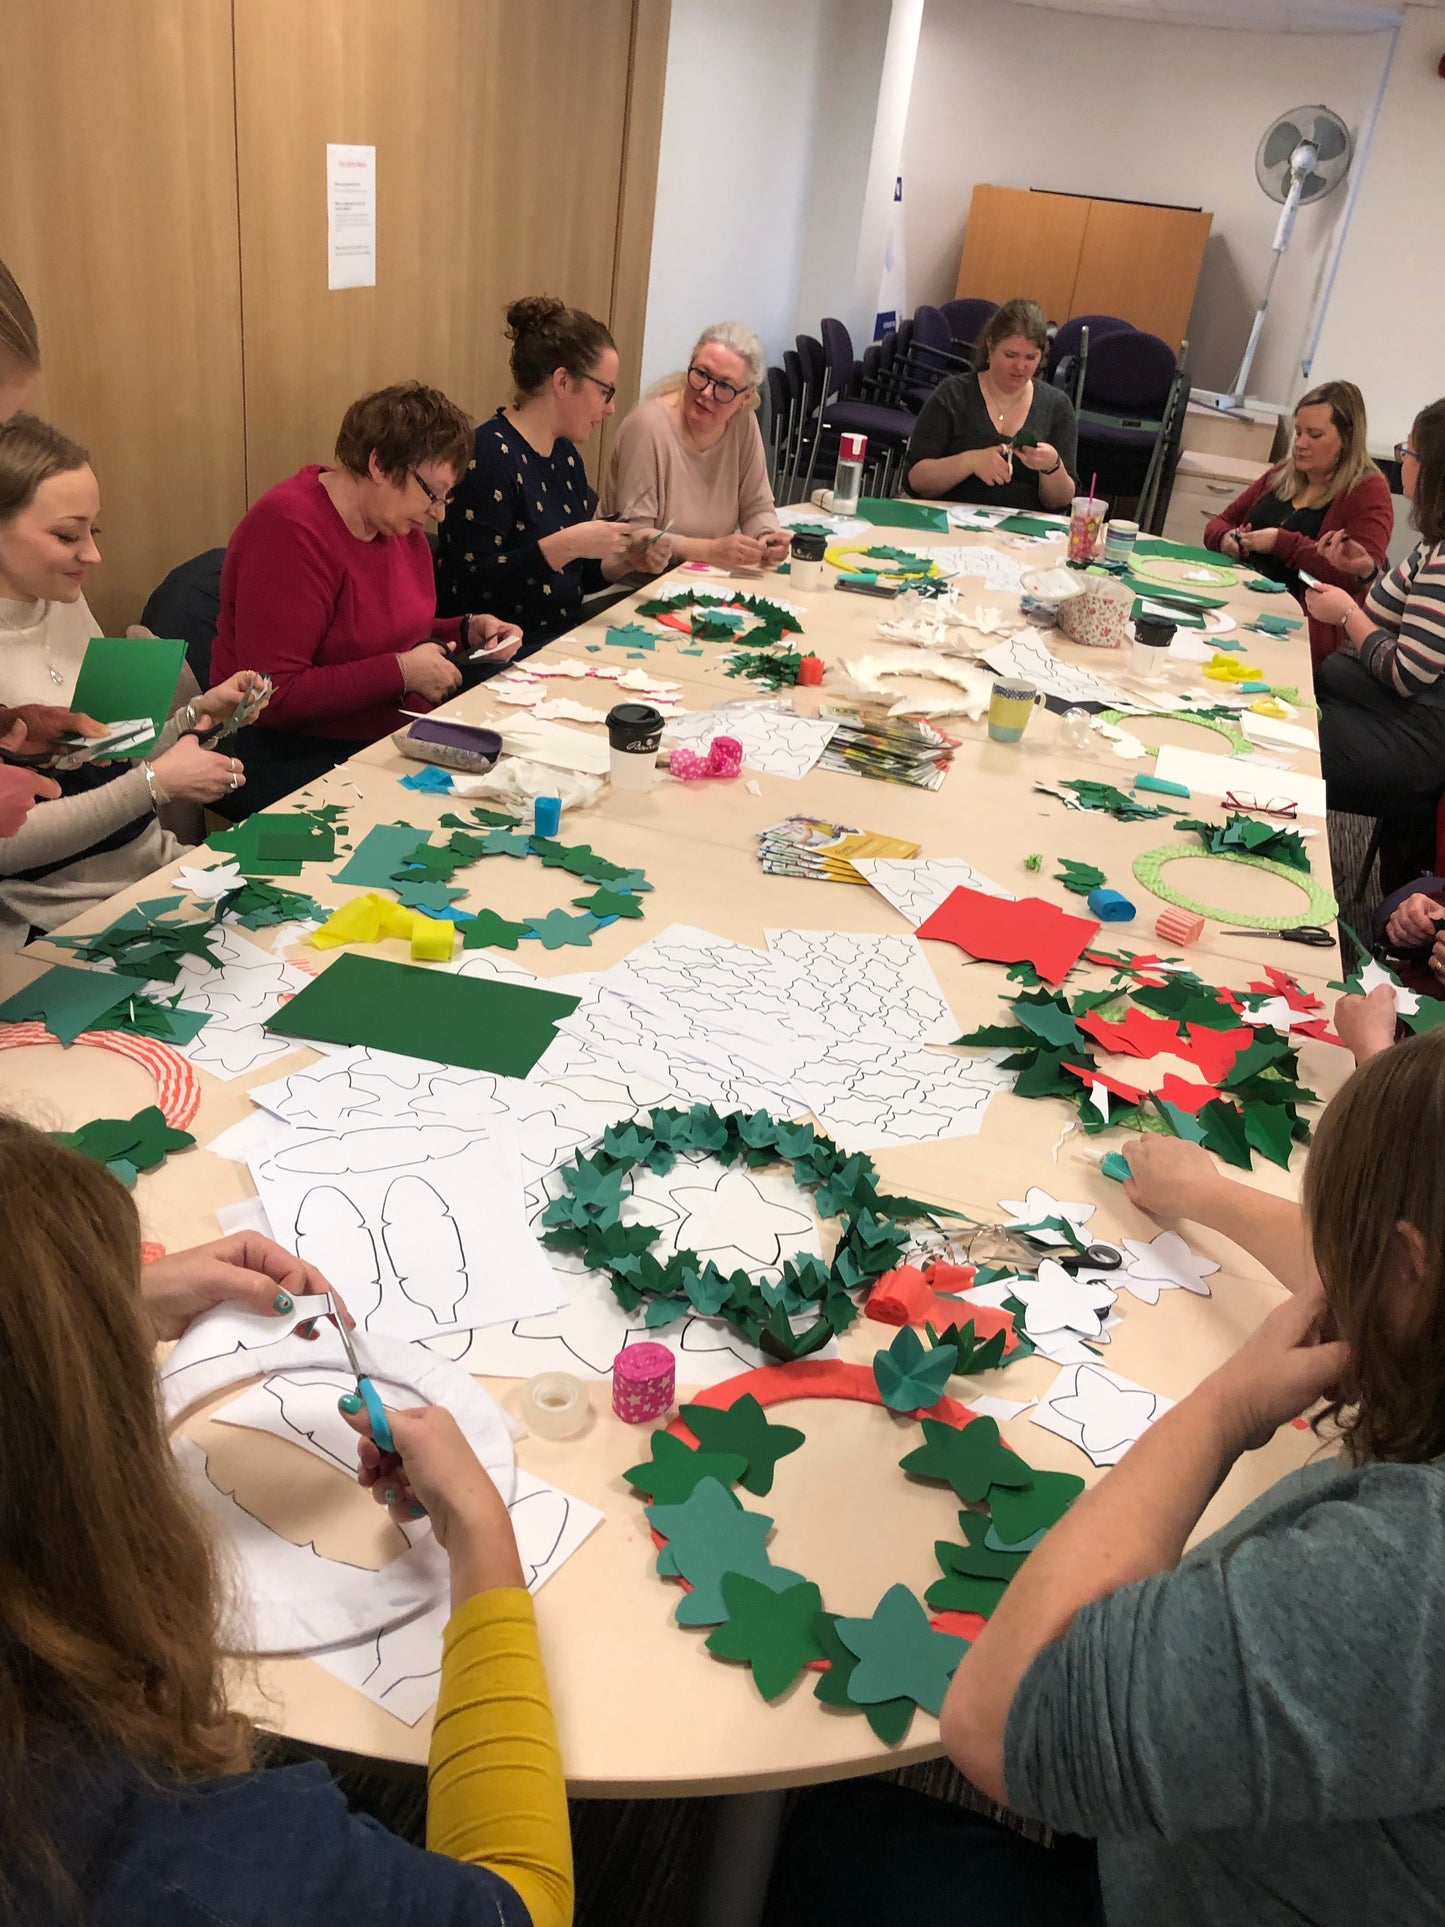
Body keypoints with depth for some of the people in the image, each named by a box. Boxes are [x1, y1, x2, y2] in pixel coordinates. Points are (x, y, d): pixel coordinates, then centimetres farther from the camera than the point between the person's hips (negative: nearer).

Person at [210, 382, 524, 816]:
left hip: (395, 737, 8)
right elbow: (274, 695, -24)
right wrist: (402, 671, -22)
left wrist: (468, 631, 5)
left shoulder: (403, 524, 8)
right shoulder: (291, 530, -18)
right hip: (289, 758, -8)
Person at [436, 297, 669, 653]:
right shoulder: (490, 455, -13)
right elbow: (469, 586, -21)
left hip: (564, 637, 9)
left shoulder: (565, 453, 14)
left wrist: (624, 561, 5)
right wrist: (564, 545, -24)